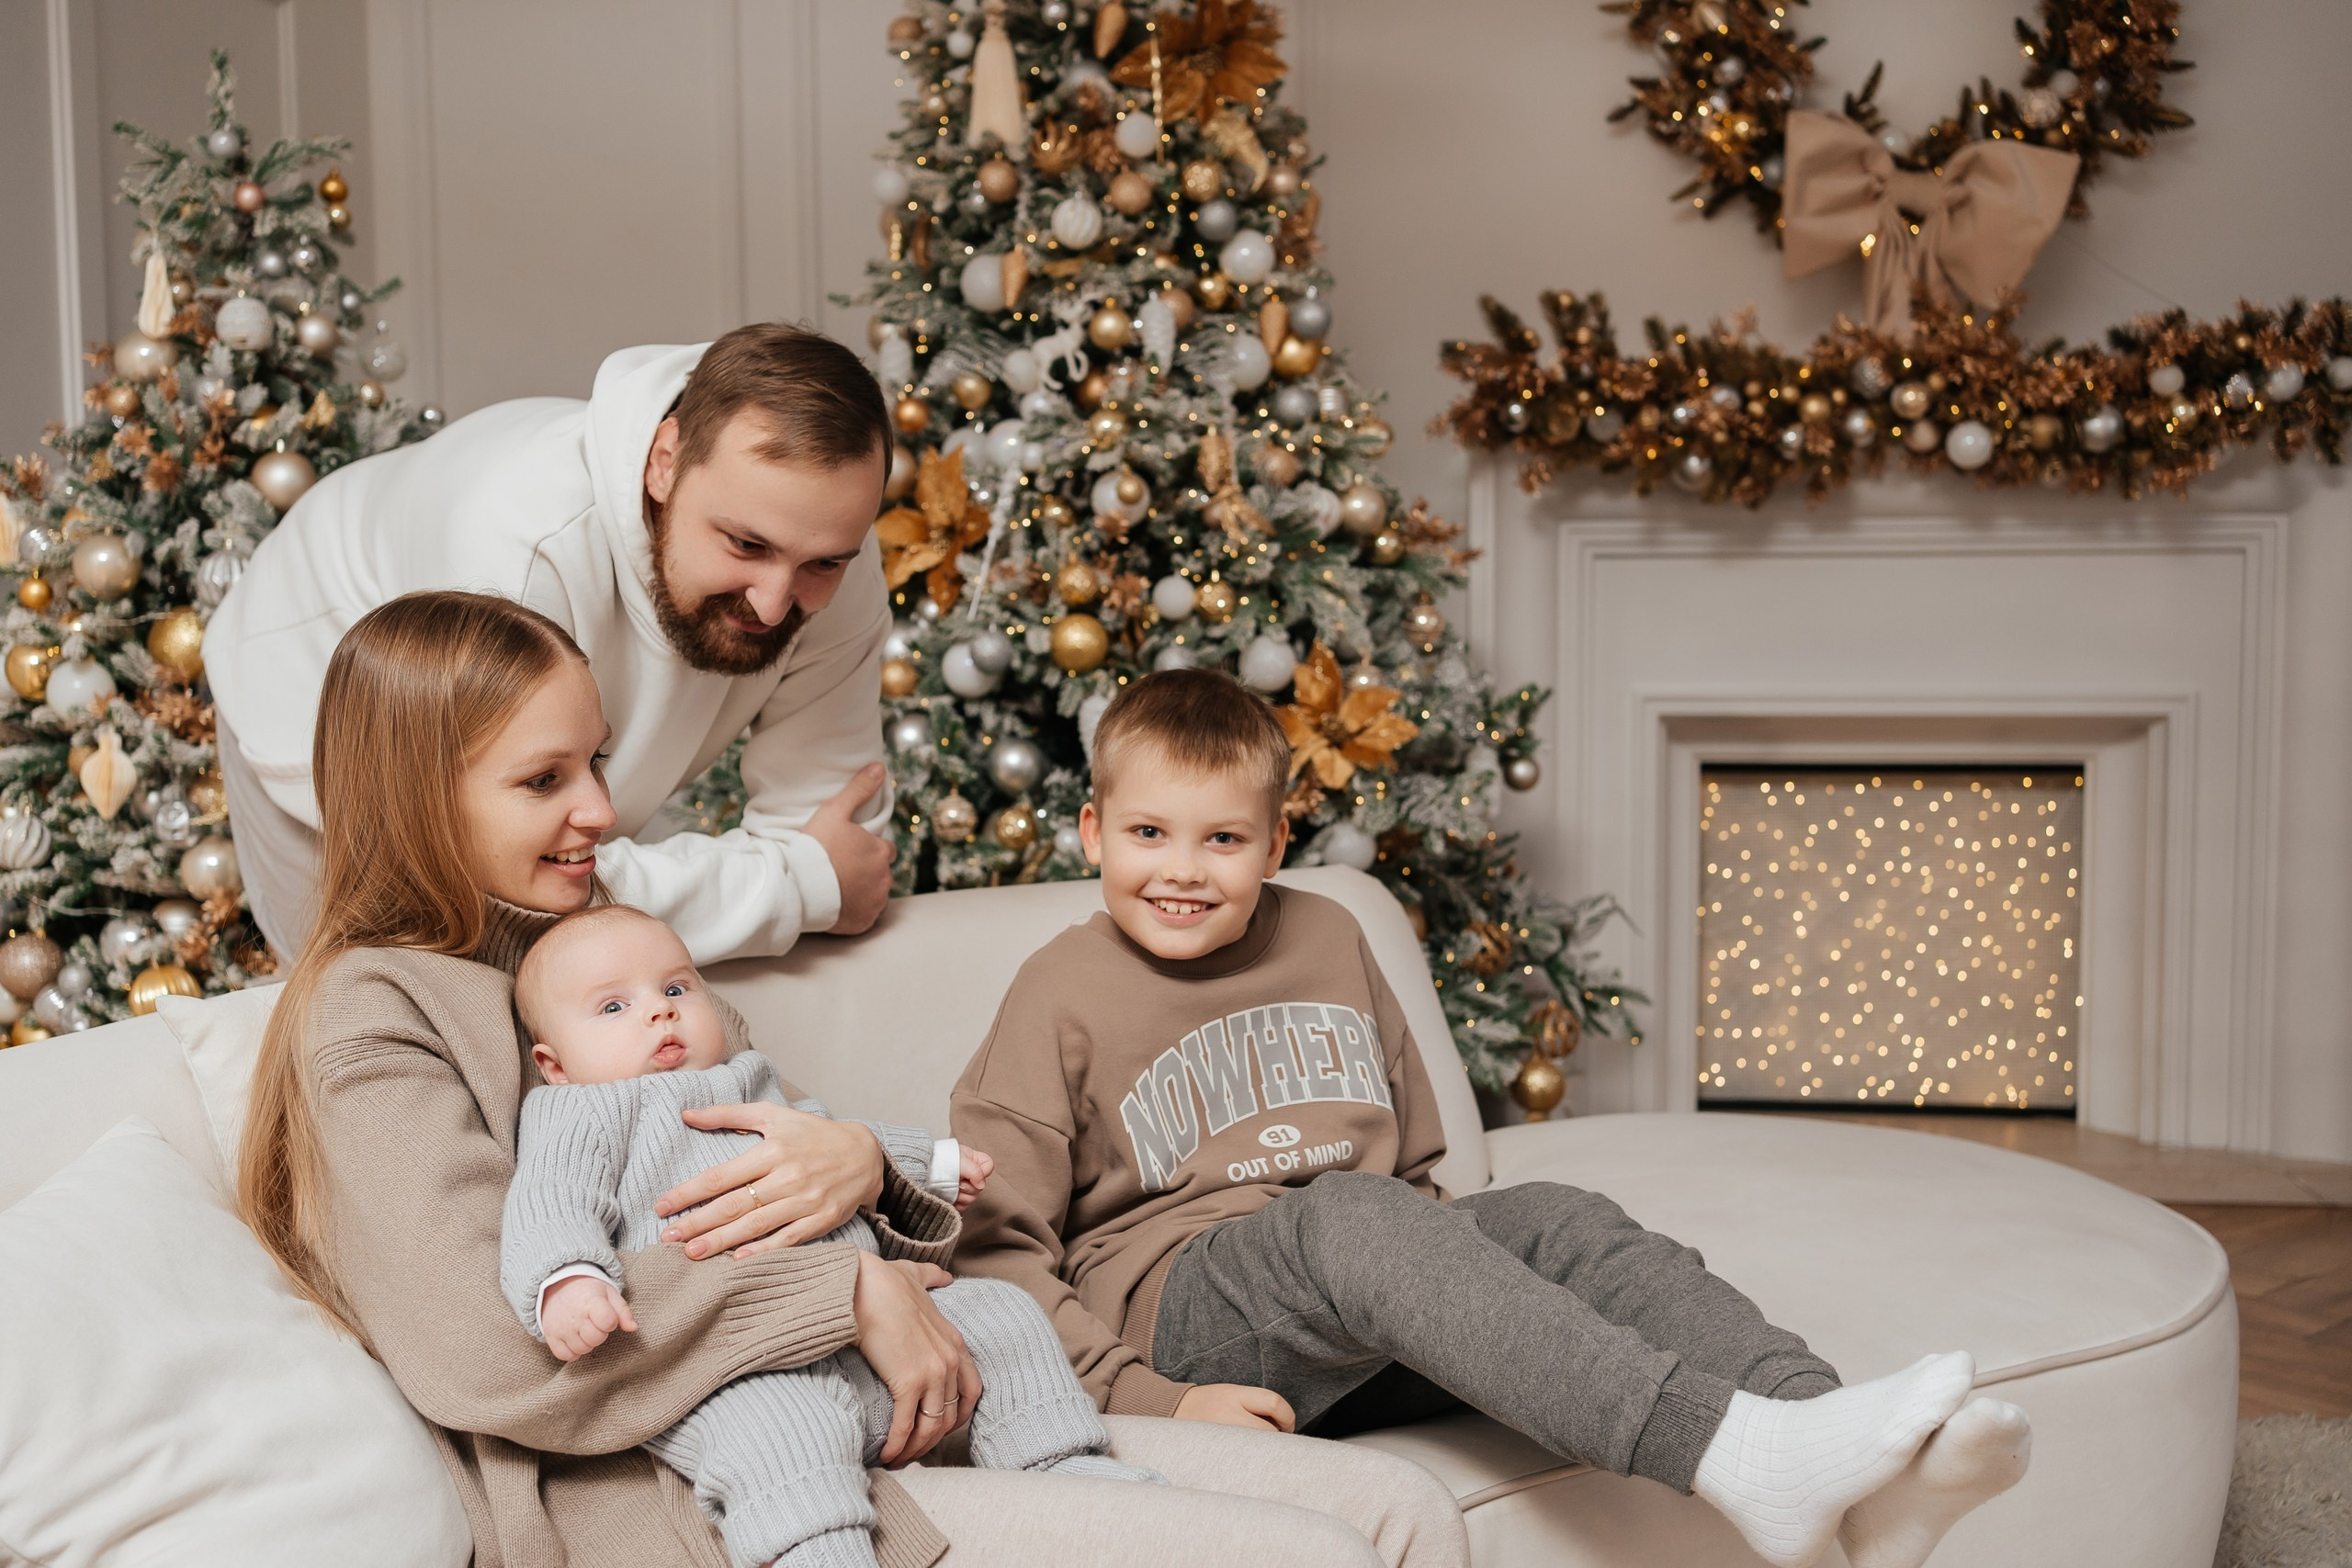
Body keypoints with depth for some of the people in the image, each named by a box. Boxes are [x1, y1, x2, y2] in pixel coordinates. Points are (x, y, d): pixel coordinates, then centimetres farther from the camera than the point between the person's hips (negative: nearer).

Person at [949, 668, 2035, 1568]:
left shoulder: (1326, 941, 16)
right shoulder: (1064, 993, 1)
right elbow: (997, 1244, -3)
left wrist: (1444, 1282, 7)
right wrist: (1148, 1399, -13)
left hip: (1368, 1343, 5)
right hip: (1183, 1309, -5)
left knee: (1551, 1219, -23)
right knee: (1344, 1218, -35)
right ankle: (1734, 1456, -50)